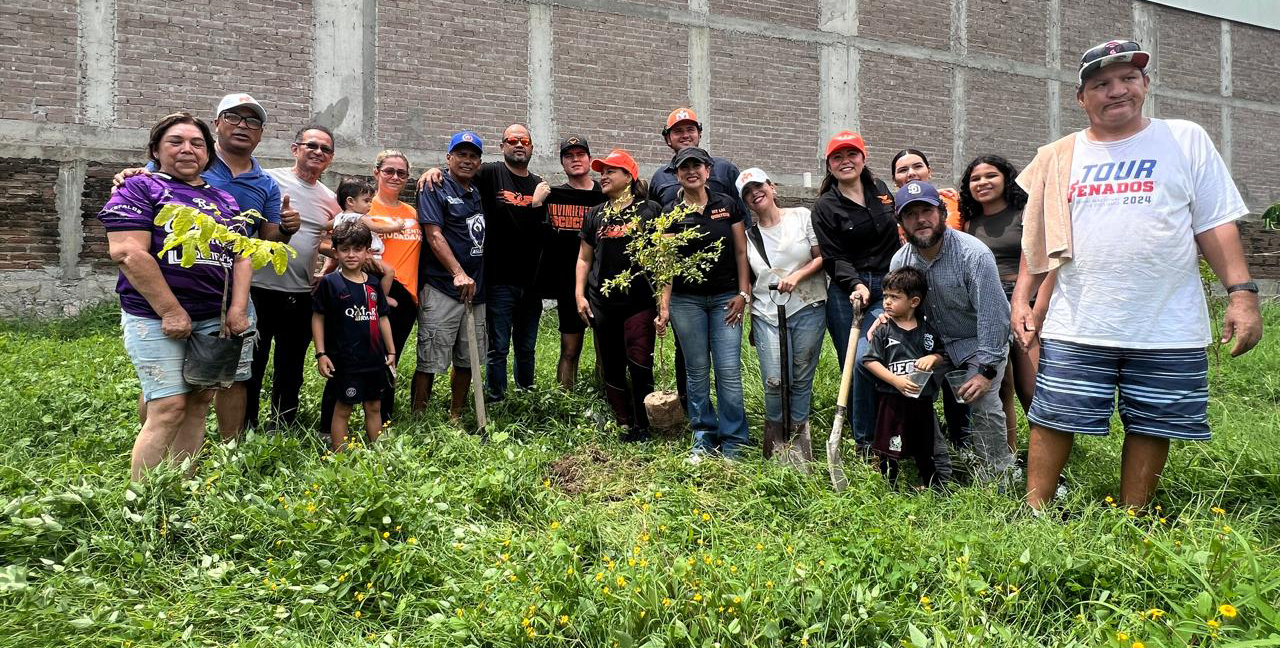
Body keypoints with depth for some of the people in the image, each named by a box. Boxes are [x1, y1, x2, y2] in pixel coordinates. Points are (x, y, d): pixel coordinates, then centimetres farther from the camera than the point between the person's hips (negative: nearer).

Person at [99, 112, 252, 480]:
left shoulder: (225, 200, 18)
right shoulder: (140, 189, 2)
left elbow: (241, 255, 14)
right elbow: (126, 252, -10)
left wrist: (237, 309, -1)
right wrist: (171, 311, -15)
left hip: (214, 320, 5)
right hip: (156, 318, -5)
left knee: (199, 404, 5)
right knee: (169, 408, -11)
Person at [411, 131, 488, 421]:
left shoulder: (478, 192, 17)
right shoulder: (436, 189, -4)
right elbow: (434, 236, -14)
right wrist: (458, 274, -24)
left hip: (475, 290, 7)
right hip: (441, 291, -7)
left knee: (467, 360, 12)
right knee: (430, 362, -5)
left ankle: (455, 419, 24)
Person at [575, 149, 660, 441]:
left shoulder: (649, 211, 1)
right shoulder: (595, 215, 14)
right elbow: (584, 258, 18)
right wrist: (579, 294, 8)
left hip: (640, 301, -4)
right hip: (602, 302, 5)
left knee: (640, 367, -7)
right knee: (611, 369, 7)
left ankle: (642, 428, 7)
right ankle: (625, 425, 19)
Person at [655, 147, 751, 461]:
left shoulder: (728, 205, 5)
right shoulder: (670, 213, 4)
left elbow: (741, 252, 6)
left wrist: (743, 293, -2)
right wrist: (664, 305, -5)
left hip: (726, 297, 0)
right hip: (686, 300, 0)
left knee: (729, 370, -4)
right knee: (696, 370, 7)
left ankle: (732, 441, 8)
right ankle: (703, 437, 18)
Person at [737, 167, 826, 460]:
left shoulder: (802, 217, 5)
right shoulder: (748, 235, 10)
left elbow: (822, 257, 2)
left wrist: (797, 276, -12)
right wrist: (746, 302, 10)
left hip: (808, 309, -1)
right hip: (767, 314, 1)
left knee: (802, 379, 4)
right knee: (774, 381, -9)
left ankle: (798, 439, 20)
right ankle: (776, 443, 13)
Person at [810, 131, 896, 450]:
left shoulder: (881, 190, 13)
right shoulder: (825, 207, 2)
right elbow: (834, 257, -6)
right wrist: (855, 285, -21)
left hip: (887, 290, 2)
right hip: (846, 292, -2)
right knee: (852, 364, -4)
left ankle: (868, 435, 2)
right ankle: (864, 440, 7)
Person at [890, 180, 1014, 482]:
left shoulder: (974, 254, -24)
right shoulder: (900, 260, -6)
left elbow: (992, 316, -24)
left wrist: (986, 370, -24)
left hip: (981, 341, -5)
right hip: (936, 341, 5)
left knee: (982, 404, -20)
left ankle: (997, 471, 2)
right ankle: (937, 467, 14)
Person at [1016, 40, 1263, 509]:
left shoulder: (1186, 140, 5)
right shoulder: (1058, 159, 9)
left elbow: (1215, 224, 3)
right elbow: (1037, 237, 12)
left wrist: (1241, 292, -5)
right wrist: (1022, 298, 4)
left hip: (1168, 328, 0)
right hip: (1075, 328, 1)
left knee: (1151, 426, 8)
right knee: (1053, 420, 2)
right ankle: (1034, 514, 14)